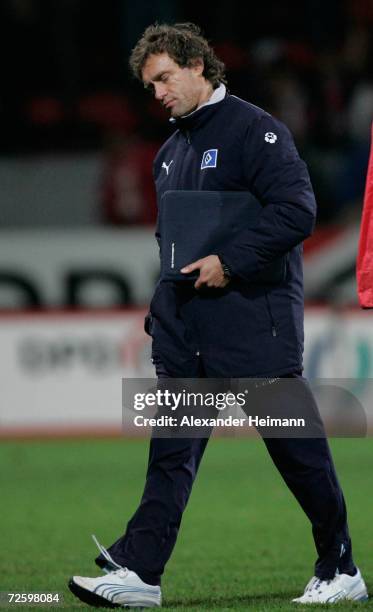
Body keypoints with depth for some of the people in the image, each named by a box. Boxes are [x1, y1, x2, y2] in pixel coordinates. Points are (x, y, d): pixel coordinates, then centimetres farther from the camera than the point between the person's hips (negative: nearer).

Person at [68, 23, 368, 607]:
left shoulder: (254, 130, -8)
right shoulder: (170, 153, 18)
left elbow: (297, 210, -17)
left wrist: (229, 262, -20)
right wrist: (162, 310, 17)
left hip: (255, 322, -7)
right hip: (184, 329, 7)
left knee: (297, 449, 1)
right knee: (170, 452, 0)